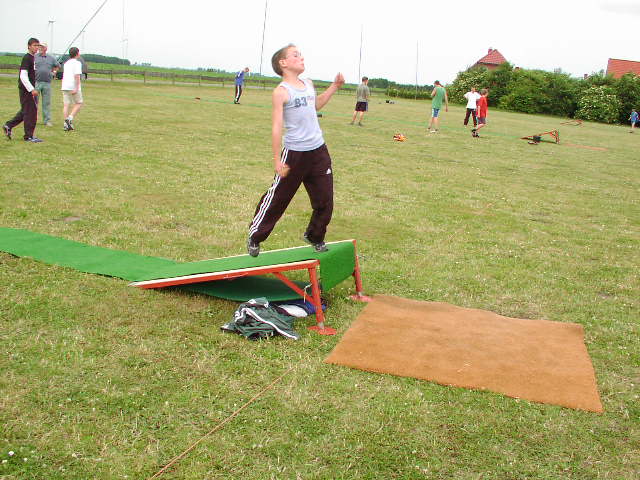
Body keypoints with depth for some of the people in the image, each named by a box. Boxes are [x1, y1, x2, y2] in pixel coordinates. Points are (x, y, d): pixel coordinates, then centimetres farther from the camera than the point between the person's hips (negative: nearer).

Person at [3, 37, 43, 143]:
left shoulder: (32, 58, 14)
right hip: (26, 89, -9)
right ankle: (29, 136, 2)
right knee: (31, 111, -5)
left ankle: (8, 126, 25)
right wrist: (32, 89, -23)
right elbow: (23, 76, -21)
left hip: (30, 89, 9)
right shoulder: (26, 58, -15)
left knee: (25, 111, 16)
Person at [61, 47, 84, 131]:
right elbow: (77, 76, -16)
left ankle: (66, 124, 0)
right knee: (79, 103, 6)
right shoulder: (77, 63, -5)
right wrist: (76, 88, -20)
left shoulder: (66, 63, 18)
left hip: (65, 86, 7)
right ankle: (70, 118, -11)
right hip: (73, 86, -7)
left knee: (66, 105, 5)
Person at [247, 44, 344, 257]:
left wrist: (334, 86, 22)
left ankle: (314, 236, 32)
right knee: (277, 199, 4)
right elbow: (276, 127, -14)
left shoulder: (308, 84, 10)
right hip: (294, 153, -6)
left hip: (319, 151, 6)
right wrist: (277, 160, -17)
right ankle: (254, 237, 21)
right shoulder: (281, 91, -11)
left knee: (324, 201, 10)